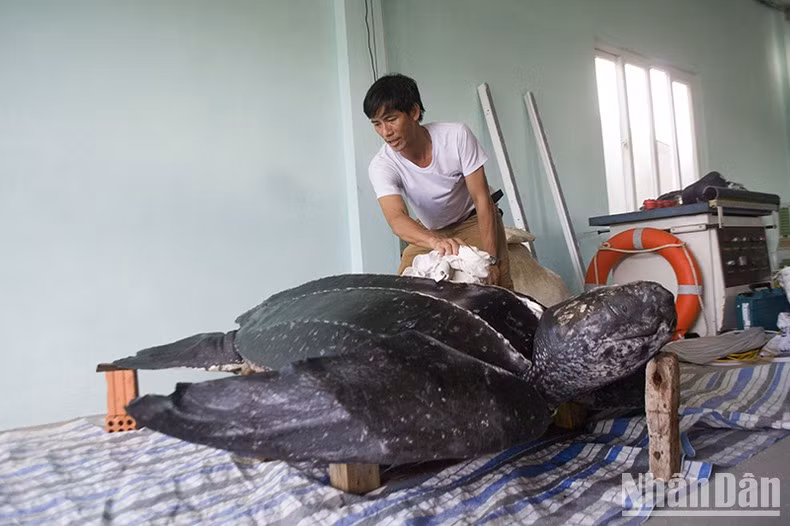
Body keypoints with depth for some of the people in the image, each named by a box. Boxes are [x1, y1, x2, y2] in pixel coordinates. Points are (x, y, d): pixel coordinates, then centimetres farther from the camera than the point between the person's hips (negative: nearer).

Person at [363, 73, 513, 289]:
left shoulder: (457, 136, -28)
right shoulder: (381, 166, -26)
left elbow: (482, 200, -23)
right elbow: (396, 219, -43)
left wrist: (491, 259, -29)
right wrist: (436, 241, -65)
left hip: (474, 220, -2)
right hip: (429, 232, 2)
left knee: (498, 287, -19)